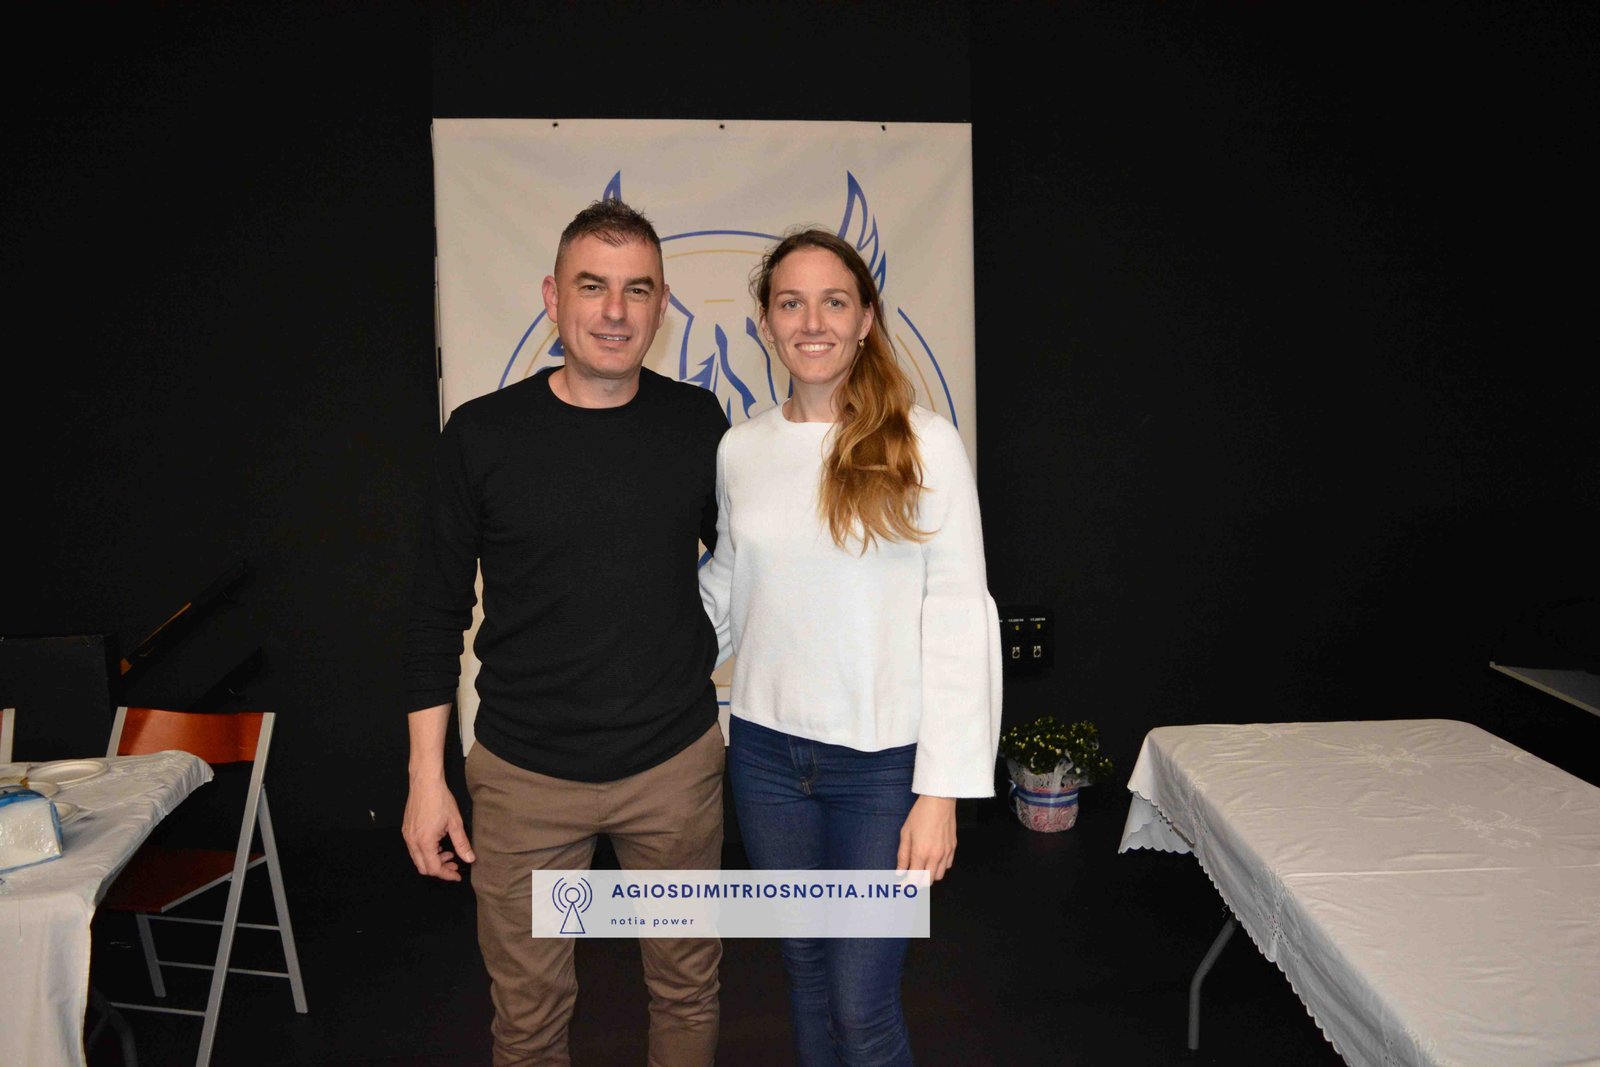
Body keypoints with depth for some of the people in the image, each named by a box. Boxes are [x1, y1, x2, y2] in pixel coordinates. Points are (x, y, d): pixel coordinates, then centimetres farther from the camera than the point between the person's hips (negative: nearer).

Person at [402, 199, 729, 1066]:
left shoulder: (698, 424, -2)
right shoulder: (481, 435, -7)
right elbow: (438, 613, 0)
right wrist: (426, 775, -1)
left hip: (676, 764, 1)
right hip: (526, 776, -1)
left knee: (687, 990, 18)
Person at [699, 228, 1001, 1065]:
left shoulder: (922, 443, -10)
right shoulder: (740, 449, 3)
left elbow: (959, 618, -11)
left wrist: (942, 789, -14)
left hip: (881, 760, -4)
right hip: (766, 750, 4)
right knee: (808, 977, 18)